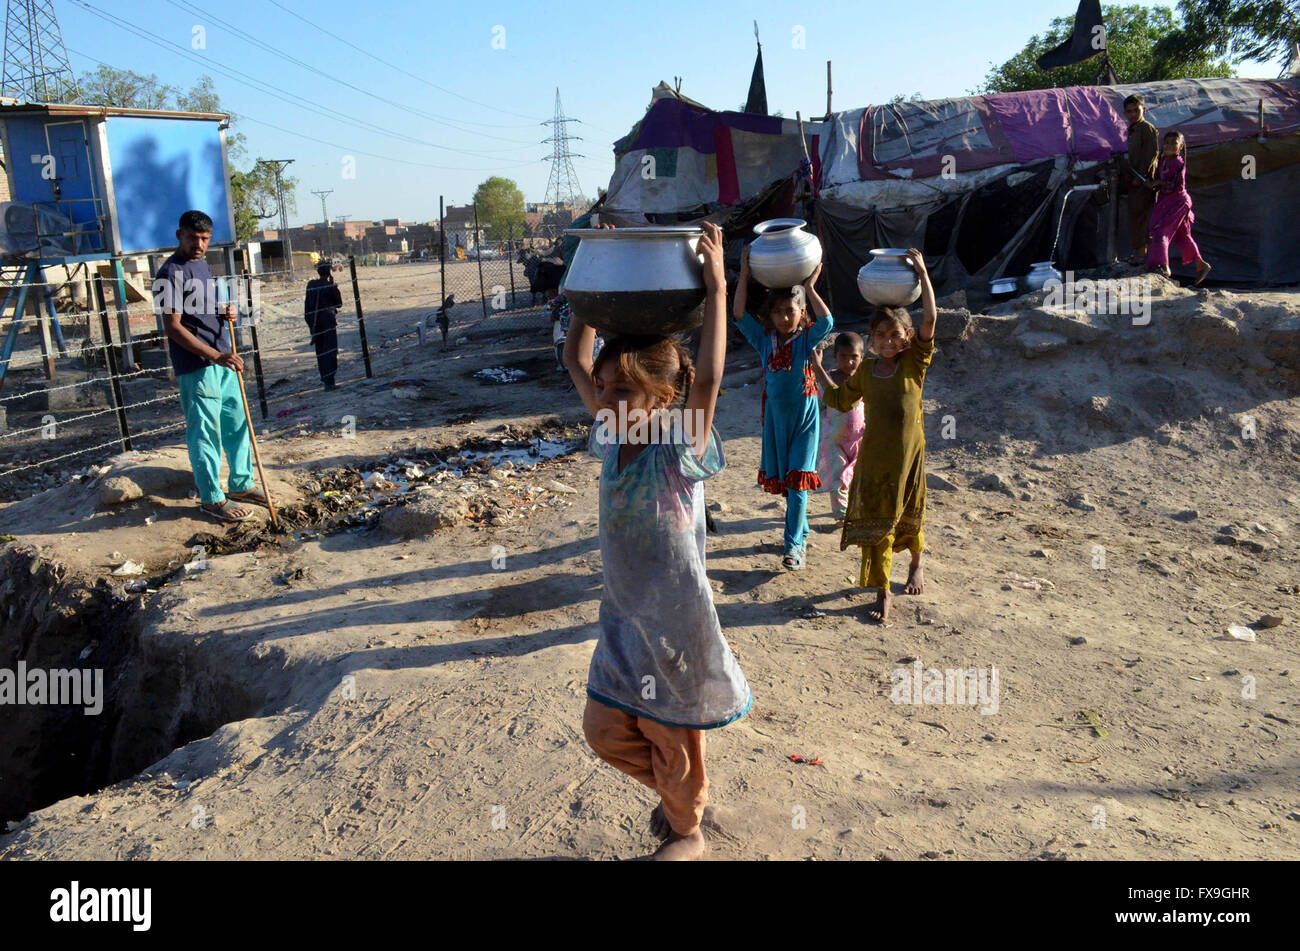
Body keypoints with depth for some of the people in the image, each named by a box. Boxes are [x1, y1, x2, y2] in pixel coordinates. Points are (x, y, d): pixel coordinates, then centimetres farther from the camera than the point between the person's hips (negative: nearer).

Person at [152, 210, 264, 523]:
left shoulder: (201, 264, 14)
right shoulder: (171, 273, -13)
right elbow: (173, 326, -19)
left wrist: (225, 313, 3)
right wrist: (215, 355, -26)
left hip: (223, 362, 9)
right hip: (196, 368, -9)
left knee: (238, 424, 15)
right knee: (205, 432, -2)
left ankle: (241, 485, 27)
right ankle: (212, 498, 8)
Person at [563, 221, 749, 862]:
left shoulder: (680, 453, -22)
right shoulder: (613, 437, -4)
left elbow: (708, 379, -38)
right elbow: (576, 360, 4)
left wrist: (716, 287, -33)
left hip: (673, 622, -6)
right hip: (623, 619, 7)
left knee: (674, 744, 14)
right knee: (604, 729, 19)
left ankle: (688, 832, 43)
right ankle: (681, 794, 46)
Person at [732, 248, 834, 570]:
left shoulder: (807, 338, -6)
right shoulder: (764, 339, 1)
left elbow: (827, 322, -26)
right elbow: (739, 314, -9)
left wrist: (809, 286, -22)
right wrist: (744, 275, -15)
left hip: (804, 414, -4)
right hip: (775, 413, 4)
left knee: (797, 479, -8)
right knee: (781, 478, 13)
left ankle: (794, 544, -5)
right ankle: (801, 531, 33)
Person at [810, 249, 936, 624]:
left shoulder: (914, 363, -5)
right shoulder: (866, 371, 3)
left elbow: (930, 320, -18)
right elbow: (840, 400, 19)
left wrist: (922, 273, -19)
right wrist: (817, 368, 18)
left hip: (908, 454, -1)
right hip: (874, 456, 1)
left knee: (909, 518, 17)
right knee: (876, 522, 0)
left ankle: (917, 564, 47)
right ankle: (883, 592, 10)